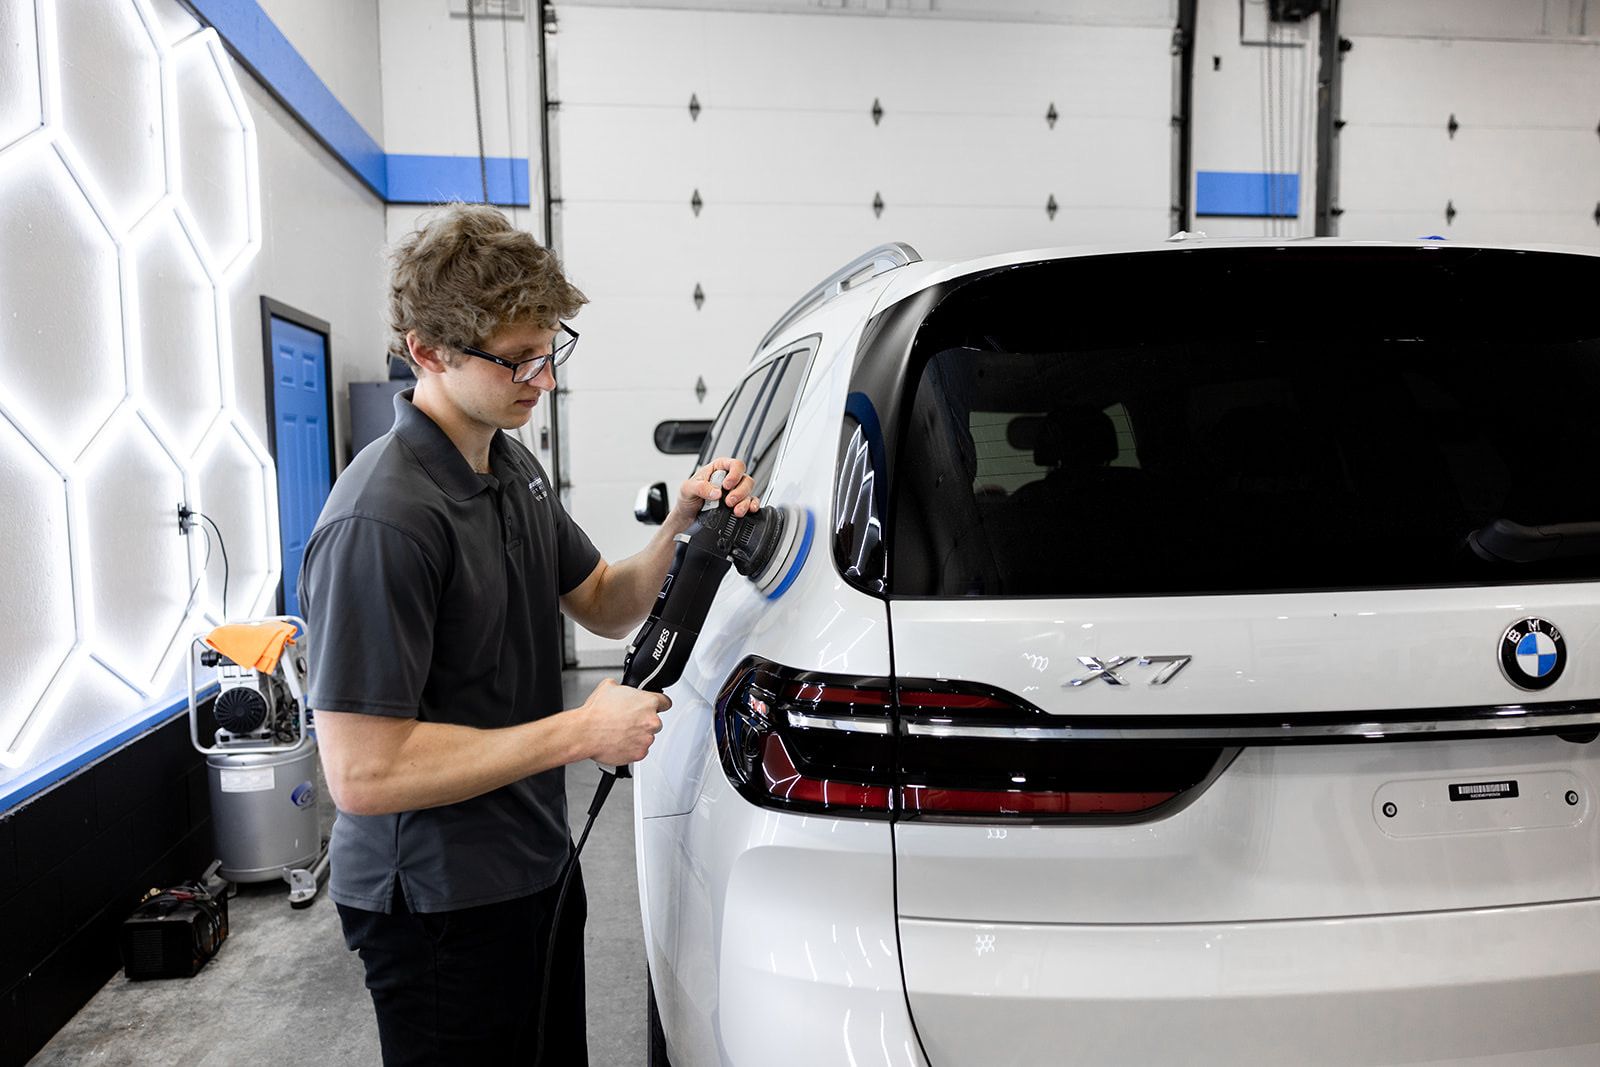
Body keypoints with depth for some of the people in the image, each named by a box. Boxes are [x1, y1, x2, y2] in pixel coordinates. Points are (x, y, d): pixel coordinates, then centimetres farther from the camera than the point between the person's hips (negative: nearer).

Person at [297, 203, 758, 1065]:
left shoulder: (514, 467, 4)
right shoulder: (380, 521, -26)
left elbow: (606, 605, 13)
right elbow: (362, 774, -27)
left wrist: (680, 528, -7)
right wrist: (581, 732, -22)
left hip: (536, 869, 9)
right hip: (436, 907, -8)